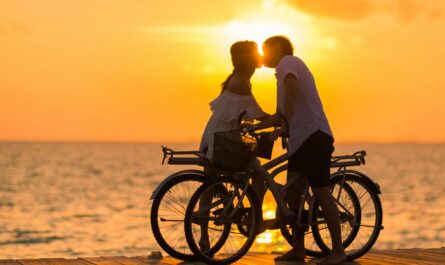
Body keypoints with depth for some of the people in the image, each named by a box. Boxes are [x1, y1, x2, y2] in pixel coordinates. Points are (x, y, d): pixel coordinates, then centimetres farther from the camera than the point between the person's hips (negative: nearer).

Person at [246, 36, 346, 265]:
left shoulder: (289, 62, -3)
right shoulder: (286, 71, 27)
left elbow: (291, 91, -25)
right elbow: (282, 115, 31)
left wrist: (285, 127, -25)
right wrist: (254, 127, 23)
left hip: (314, 136, -10)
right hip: (299, 140, 10)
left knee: (321, 193, -10)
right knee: (292, 194, 9)